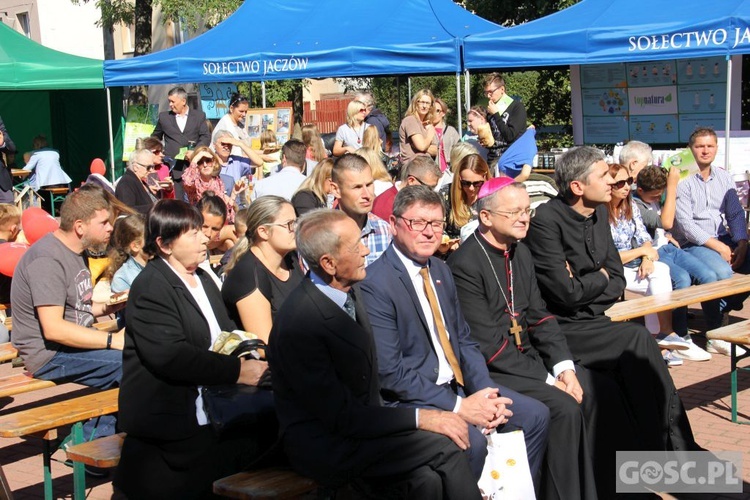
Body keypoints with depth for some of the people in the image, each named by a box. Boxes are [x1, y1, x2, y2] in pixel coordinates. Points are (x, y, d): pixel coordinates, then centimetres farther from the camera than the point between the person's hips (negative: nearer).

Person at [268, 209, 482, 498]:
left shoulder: (349, 290, 1)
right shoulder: (298, 324, -23)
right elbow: (341, 417, -19)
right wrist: (420, 419, -17)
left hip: (360, 424, 7)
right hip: (323, 446, -7)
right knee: (444, 447, -18)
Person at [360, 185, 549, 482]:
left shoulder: (440, 270, 11)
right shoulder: (375, 285, -17)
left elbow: (464, 340, 14)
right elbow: (390, 372, -21)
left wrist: (485, 392, -5)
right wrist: (458, 407, -20)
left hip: (459, 386, 9)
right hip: (411, 399, -8)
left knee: (536, 416, 1)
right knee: (472, 440, -31)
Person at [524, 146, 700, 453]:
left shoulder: (599, 212, 9)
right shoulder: (547, 220, -15)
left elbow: (618, 280, 11)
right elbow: (565, 292, -18)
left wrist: (584, 287, -8)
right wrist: (600, 278, 0)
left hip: (591, 320, 7)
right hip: (561, 330, -7)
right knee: (637, 339, -23)